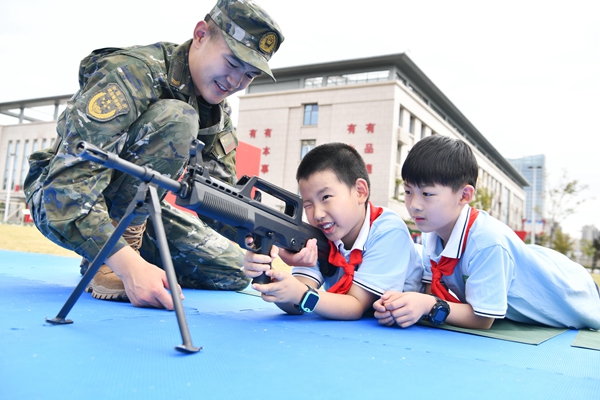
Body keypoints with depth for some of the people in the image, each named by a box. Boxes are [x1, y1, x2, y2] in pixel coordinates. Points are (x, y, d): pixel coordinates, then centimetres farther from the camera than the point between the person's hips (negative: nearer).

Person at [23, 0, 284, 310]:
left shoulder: (218, 111, -1)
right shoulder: (133, 73, -25)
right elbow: (68, 186, -34)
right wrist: (129, 265, -44)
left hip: (134, 209, 7)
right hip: (59, 201, -7)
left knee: (233, 270, -3)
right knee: (174, 120, -30)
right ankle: (106, 263, -22)